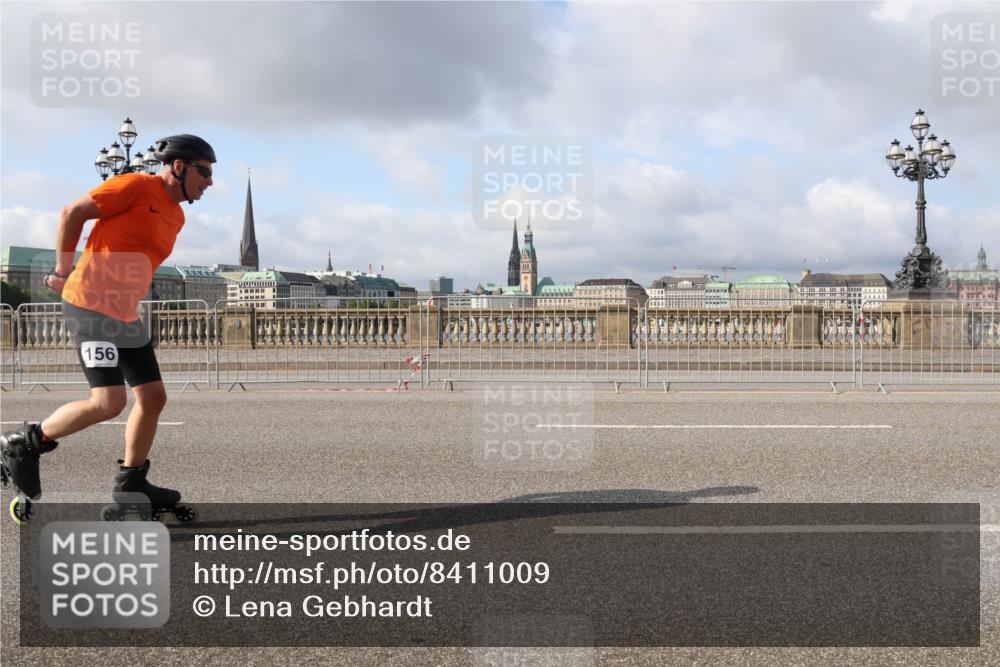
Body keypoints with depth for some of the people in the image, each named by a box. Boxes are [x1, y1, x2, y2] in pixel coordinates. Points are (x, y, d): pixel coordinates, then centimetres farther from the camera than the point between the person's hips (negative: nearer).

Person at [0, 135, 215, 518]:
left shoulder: (176, 217, 14)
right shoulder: (136, 186, -10)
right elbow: (73, 212, -5)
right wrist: (63, 270, 2)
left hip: (125, 314, 9)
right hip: (90, 304, -9)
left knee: (153, 397, 6)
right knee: (109, 402, -16)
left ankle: (130, 483, 19)